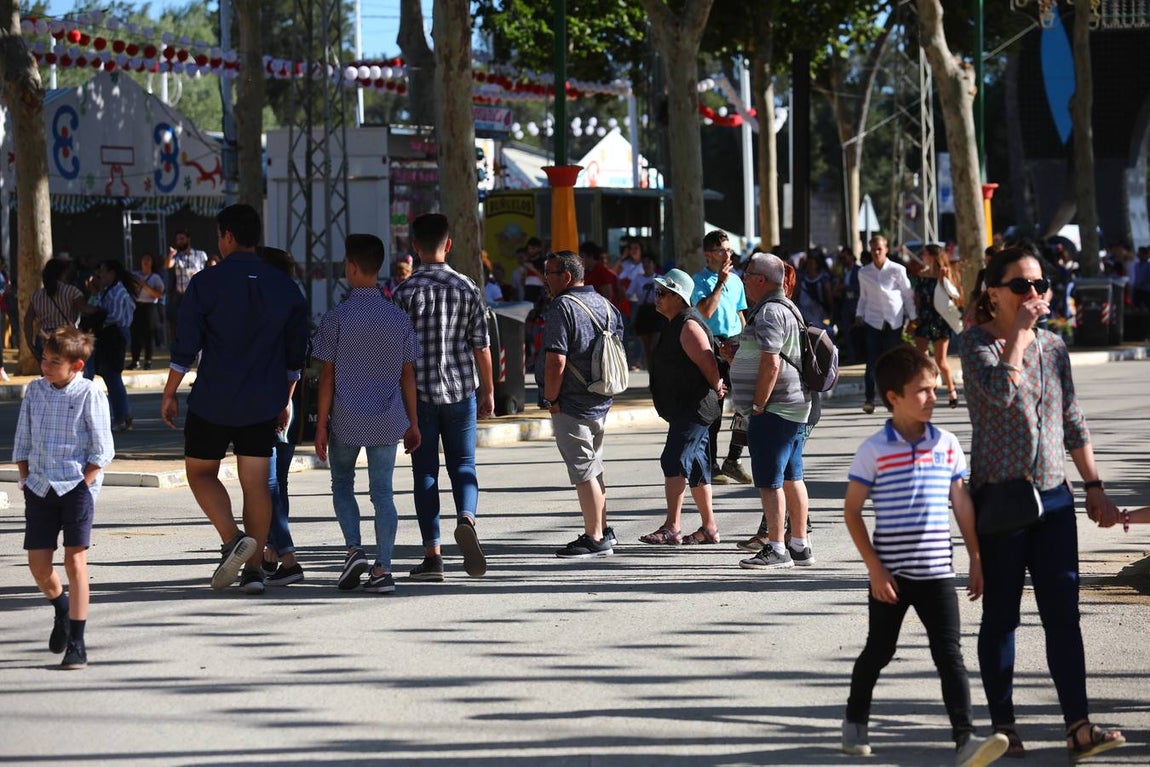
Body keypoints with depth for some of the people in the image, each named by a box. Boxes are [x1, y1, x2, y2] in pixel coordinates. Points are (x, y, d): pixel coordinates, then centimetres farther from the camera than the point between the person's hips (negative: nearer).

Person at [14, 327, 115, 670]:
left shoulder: (89, 394, -7)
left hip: (76, 487, -5)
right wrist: (26, 479, 6)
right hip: (39, 487, 5)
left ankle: (76, 643, -2)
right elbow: (22, 441, 14)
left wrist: (84, 484, -11)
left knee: (75, 562, -7)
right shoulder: (35, 391, 7)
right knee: (38, 564, 3)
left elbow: (102, 448, -6)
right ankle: (61, 610, 35)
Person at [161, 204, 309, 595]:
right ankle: (253, 568, 3)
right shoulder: (285, 287, 4)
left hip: (213, 401, -4)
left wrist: (169, 394, 3)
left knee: (200, 473, 11)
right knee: (256, 483, 7)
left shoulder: (205, 283, -8)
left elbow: (185, 347, -8)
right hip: (263, 404, 4)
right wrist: (285, 400, 19)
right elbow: (296, 353, 9)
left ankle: (233, 538, -11)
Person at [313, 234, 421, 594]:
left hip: (345, 419, -2)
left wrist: (321, 425, -2)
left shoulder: (336, 318, -8)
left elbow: (327, 376, -6)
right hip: (387, 421, 2)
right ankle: (382, 568, 1)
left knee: (342, 485, 16)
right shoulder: (398, 317, 2)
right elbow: (408, 375, 5)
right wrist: (412, 422, 12)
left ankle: (354, 549, -2)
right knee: (383, 492, 5)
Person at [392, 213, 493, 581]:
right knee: (463, 464, 10)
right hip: (461, 390, 1)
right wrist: (487, 391, 14)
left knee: (425, 471, 4)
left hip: (419, 392, -1)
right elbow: (481, 346, 3)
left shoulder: (406, 292, -6)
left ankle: (432, 554, 1)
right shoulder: (467, 289, 0)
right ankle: (466, 517, -20)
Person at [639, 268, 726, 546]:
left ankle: (671, 528, -17)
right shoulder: (675, 324, 16)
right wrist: (717, 389, 18)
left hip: (694, 407, -11)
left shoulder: (688, 325, -17)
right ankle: (709, 528, 19)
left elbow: (707, 363, -22)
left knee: (674, 462, -15)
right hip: (682, 408, 11)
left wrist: (716, 389, -8)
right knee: (696, 468, 13)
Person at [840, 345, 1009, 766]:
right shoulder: (875, 450, -8)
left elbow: (962, 504, 11)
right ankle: (855, 721, 35)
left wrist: (976, 559, 9)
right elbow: (852, 510, -4)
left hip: (937, 572, 2)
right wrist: (875, 569, -9)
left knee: (950, 655, -6)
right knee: (879, 650, 13)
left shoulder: (947, 444, 3)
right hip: (891, 573, -2)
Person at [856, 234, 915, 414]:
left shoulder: (897, 270, 1)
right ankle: (869, 399, -8)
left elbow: (908, 295, 7)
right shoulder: (864, 273, 8)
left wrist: (913, 317, 5)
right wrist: (859, 315, 7)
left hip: (895, 320, -1)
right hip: (873, 320, 1)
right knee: (872, 360, -7)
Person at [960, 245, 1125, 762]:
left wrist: (1095, 488, 13)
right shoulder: (977, 343, -5)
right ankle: (1002, 724, 12)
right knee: (1001, 616, 3)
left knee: (1063, 612, -2)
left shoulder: (1054, 347, 10)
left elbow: (1073, 424, 16)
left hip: (1052, 497, 4)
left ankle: (1078, 727, -4)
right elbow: (1001, 390, -25)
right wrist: (1020, 330, -16)